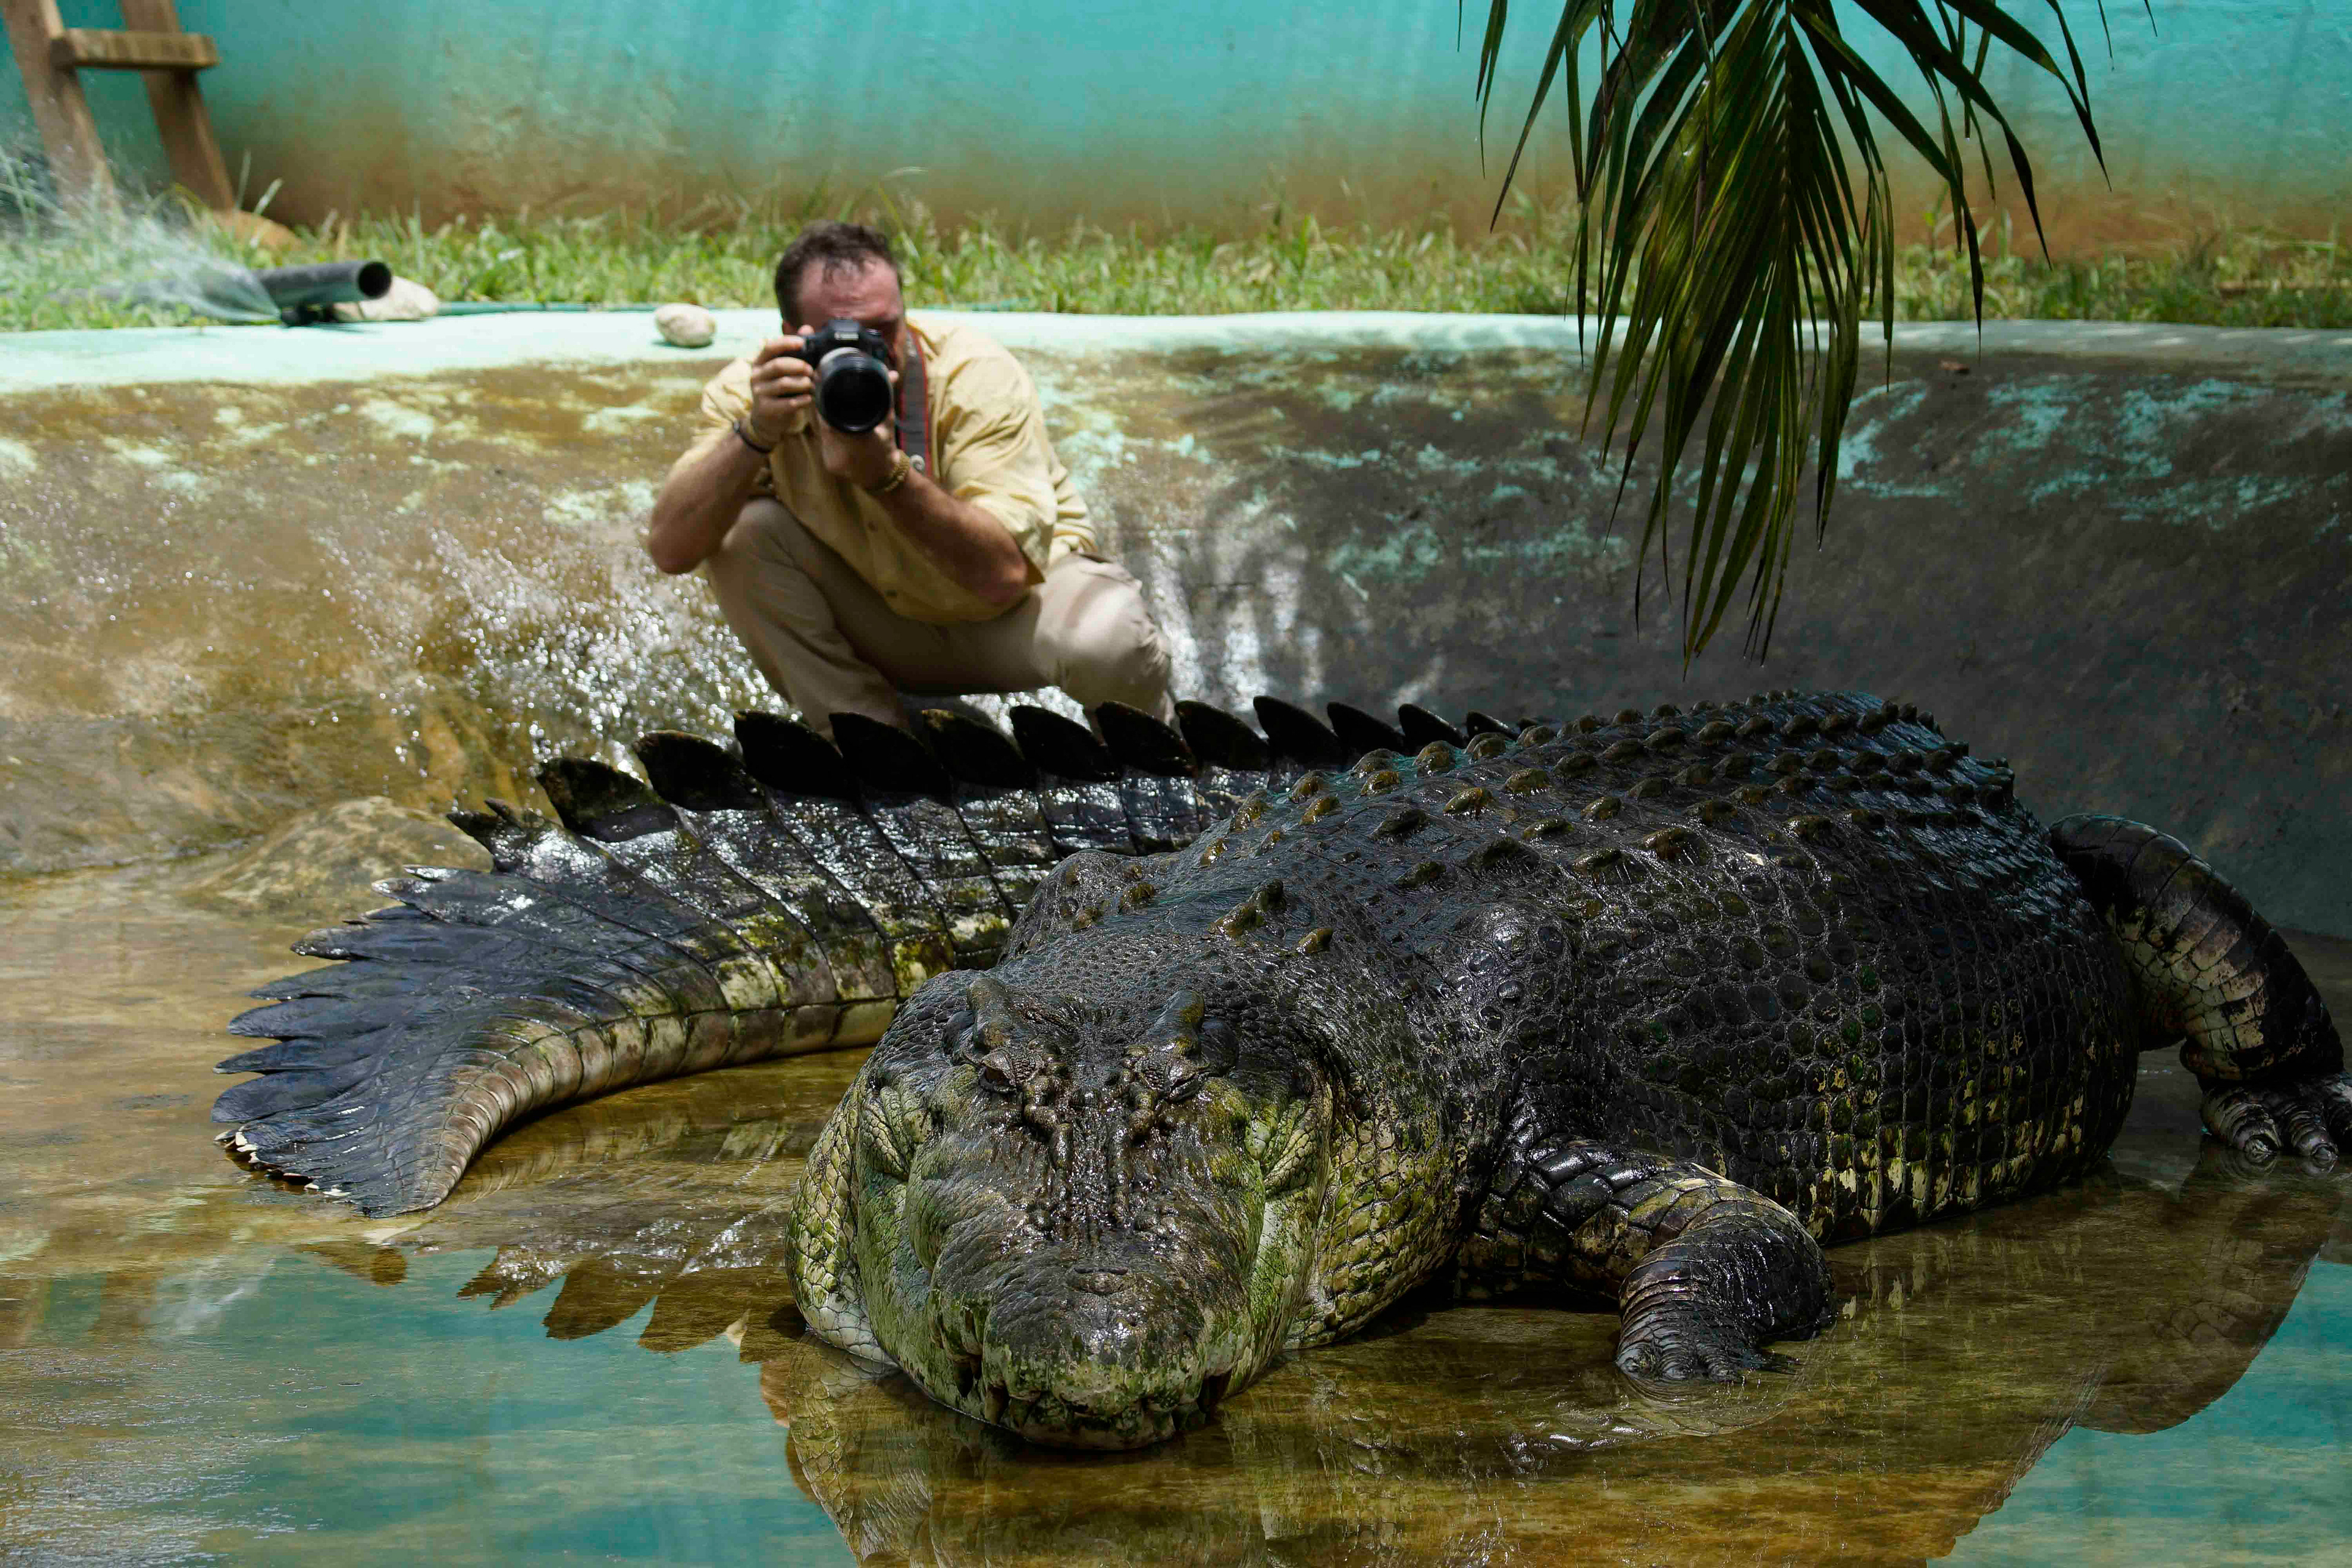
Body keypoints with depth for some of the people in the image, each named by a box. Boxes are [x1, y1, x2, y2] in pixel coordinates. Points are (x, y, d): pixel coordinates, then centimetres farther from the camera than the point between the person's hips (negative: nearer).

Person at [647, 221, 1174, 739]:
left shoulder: (980, 377, -26)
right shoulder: (752, 389, -18)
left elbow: (1004, 572, -35)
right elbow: (669, 548, -27)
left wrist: (887, 474, -47)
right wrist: (755, 434, -40)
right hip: (885, 624, 3)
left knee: (1105, 641, -36)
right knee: (741, 531, -22)